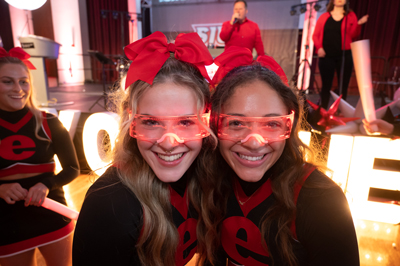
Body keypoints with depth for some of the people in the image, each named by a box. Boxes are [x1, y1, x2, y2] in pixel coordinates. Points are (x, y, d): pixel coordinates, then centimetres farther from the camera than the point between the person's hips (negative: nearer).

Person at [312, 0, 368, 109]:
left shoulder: (350, 16, 11)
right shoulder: (324, 17, 11)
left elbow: (353, 35, 3)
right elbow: (315, 35, 6)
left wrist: (358, 24, -14)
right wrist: (319, 48, -9)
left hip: (344, 56, 1)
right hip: (326, 56, -1)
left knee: (343, 85, 2)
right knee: (326, 85, 0)